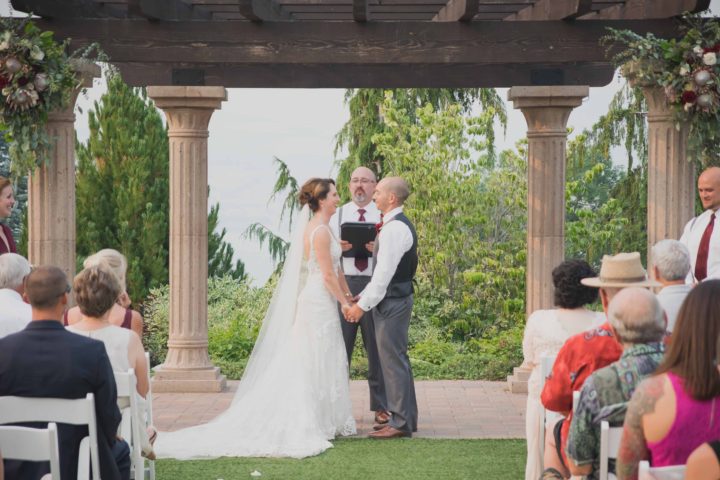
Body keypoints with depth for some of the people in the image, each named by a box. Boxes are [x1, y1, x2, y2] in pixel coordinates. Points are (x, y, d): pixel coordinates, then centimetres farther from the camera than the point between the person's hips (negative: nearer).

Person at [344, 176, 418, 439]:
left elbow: (384, 273, -21)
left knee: (393, 361, -5)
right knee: (397, 360, 15)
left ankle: (401, 423, 0)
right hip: (397, 299, 10)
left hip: (392, 302, -10)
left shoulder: (394, 229, -19)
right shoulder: (399, 225, 15)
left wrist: (363, 305, -16)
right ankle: (404, 417, 23)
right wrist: (362, 297, 16)